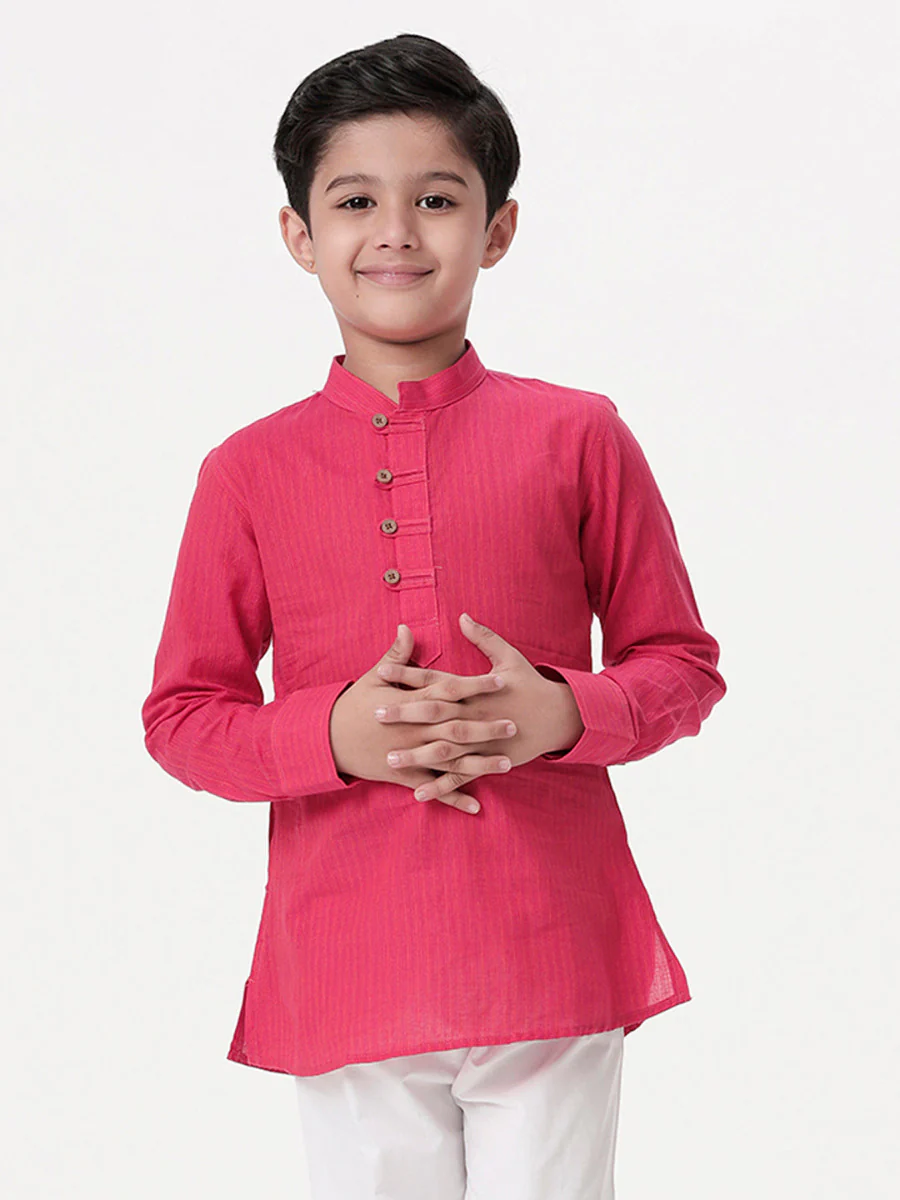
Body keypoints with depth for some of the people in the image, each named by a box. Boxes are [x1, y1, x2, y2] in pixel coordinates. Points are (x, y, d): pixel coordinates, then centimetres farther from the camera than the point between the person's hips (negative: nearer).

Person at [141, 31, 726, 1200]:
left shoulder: (577, 438, 2)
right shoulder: (251, 471, 3)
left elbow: (683, 665, 7)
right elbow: (183, 715, 6)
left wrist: (564, 712, -13)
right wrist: (332, 734, -12)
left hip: (554, 969, 0)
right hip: (349, 988, 1)